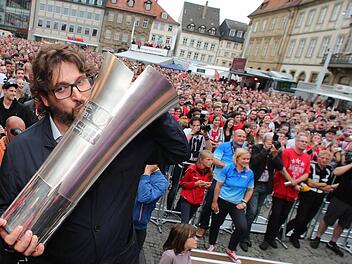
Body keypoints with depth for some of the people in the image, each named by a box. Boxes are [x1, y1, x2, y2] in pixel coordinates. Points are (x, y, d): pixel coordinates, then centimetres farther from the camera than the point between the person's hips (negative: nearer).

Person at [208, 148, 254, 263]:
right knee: (216, 224, 13)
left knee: (242, 227, -13)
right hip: (222, 201, -1)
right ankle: (212, 245, 42)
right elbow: (218, 186, -8)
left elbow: (250, 190, 6)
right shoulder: (227, 169, -13)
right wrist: (214, 202, -6)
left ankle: (231, 250, 11)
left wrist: (244, 202, -4)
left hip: (237, 205, 2)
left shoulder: (249, 173, -6)